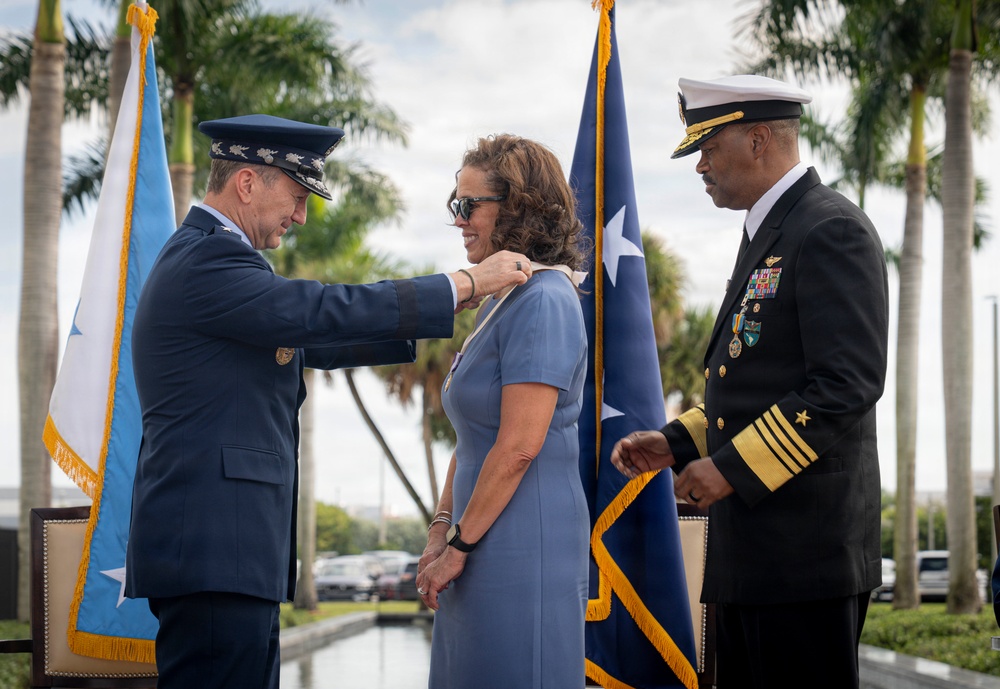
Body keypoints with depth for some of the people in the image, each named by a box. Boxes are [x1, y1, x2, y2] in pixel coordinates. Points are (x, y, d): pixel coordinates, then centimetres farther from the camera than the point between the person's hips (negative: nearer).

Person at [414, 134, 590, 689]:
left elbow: (519, 446, -20)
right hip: (485, 553, 9)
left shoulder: (542, 301, -15)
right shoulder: (500, 300, 15)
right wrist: (441, 528, 10)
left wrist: (460, 545, -14)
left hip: (522, 553, -9)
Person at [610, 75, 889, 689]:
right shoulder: (769, 234, 21)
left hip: (807, 548, -10)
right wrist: (676, 443, 13)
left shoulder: (831, 230, -11)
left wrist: (732, 467, -18)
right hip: (751, 549, 10)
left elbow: (849, 383, -20)